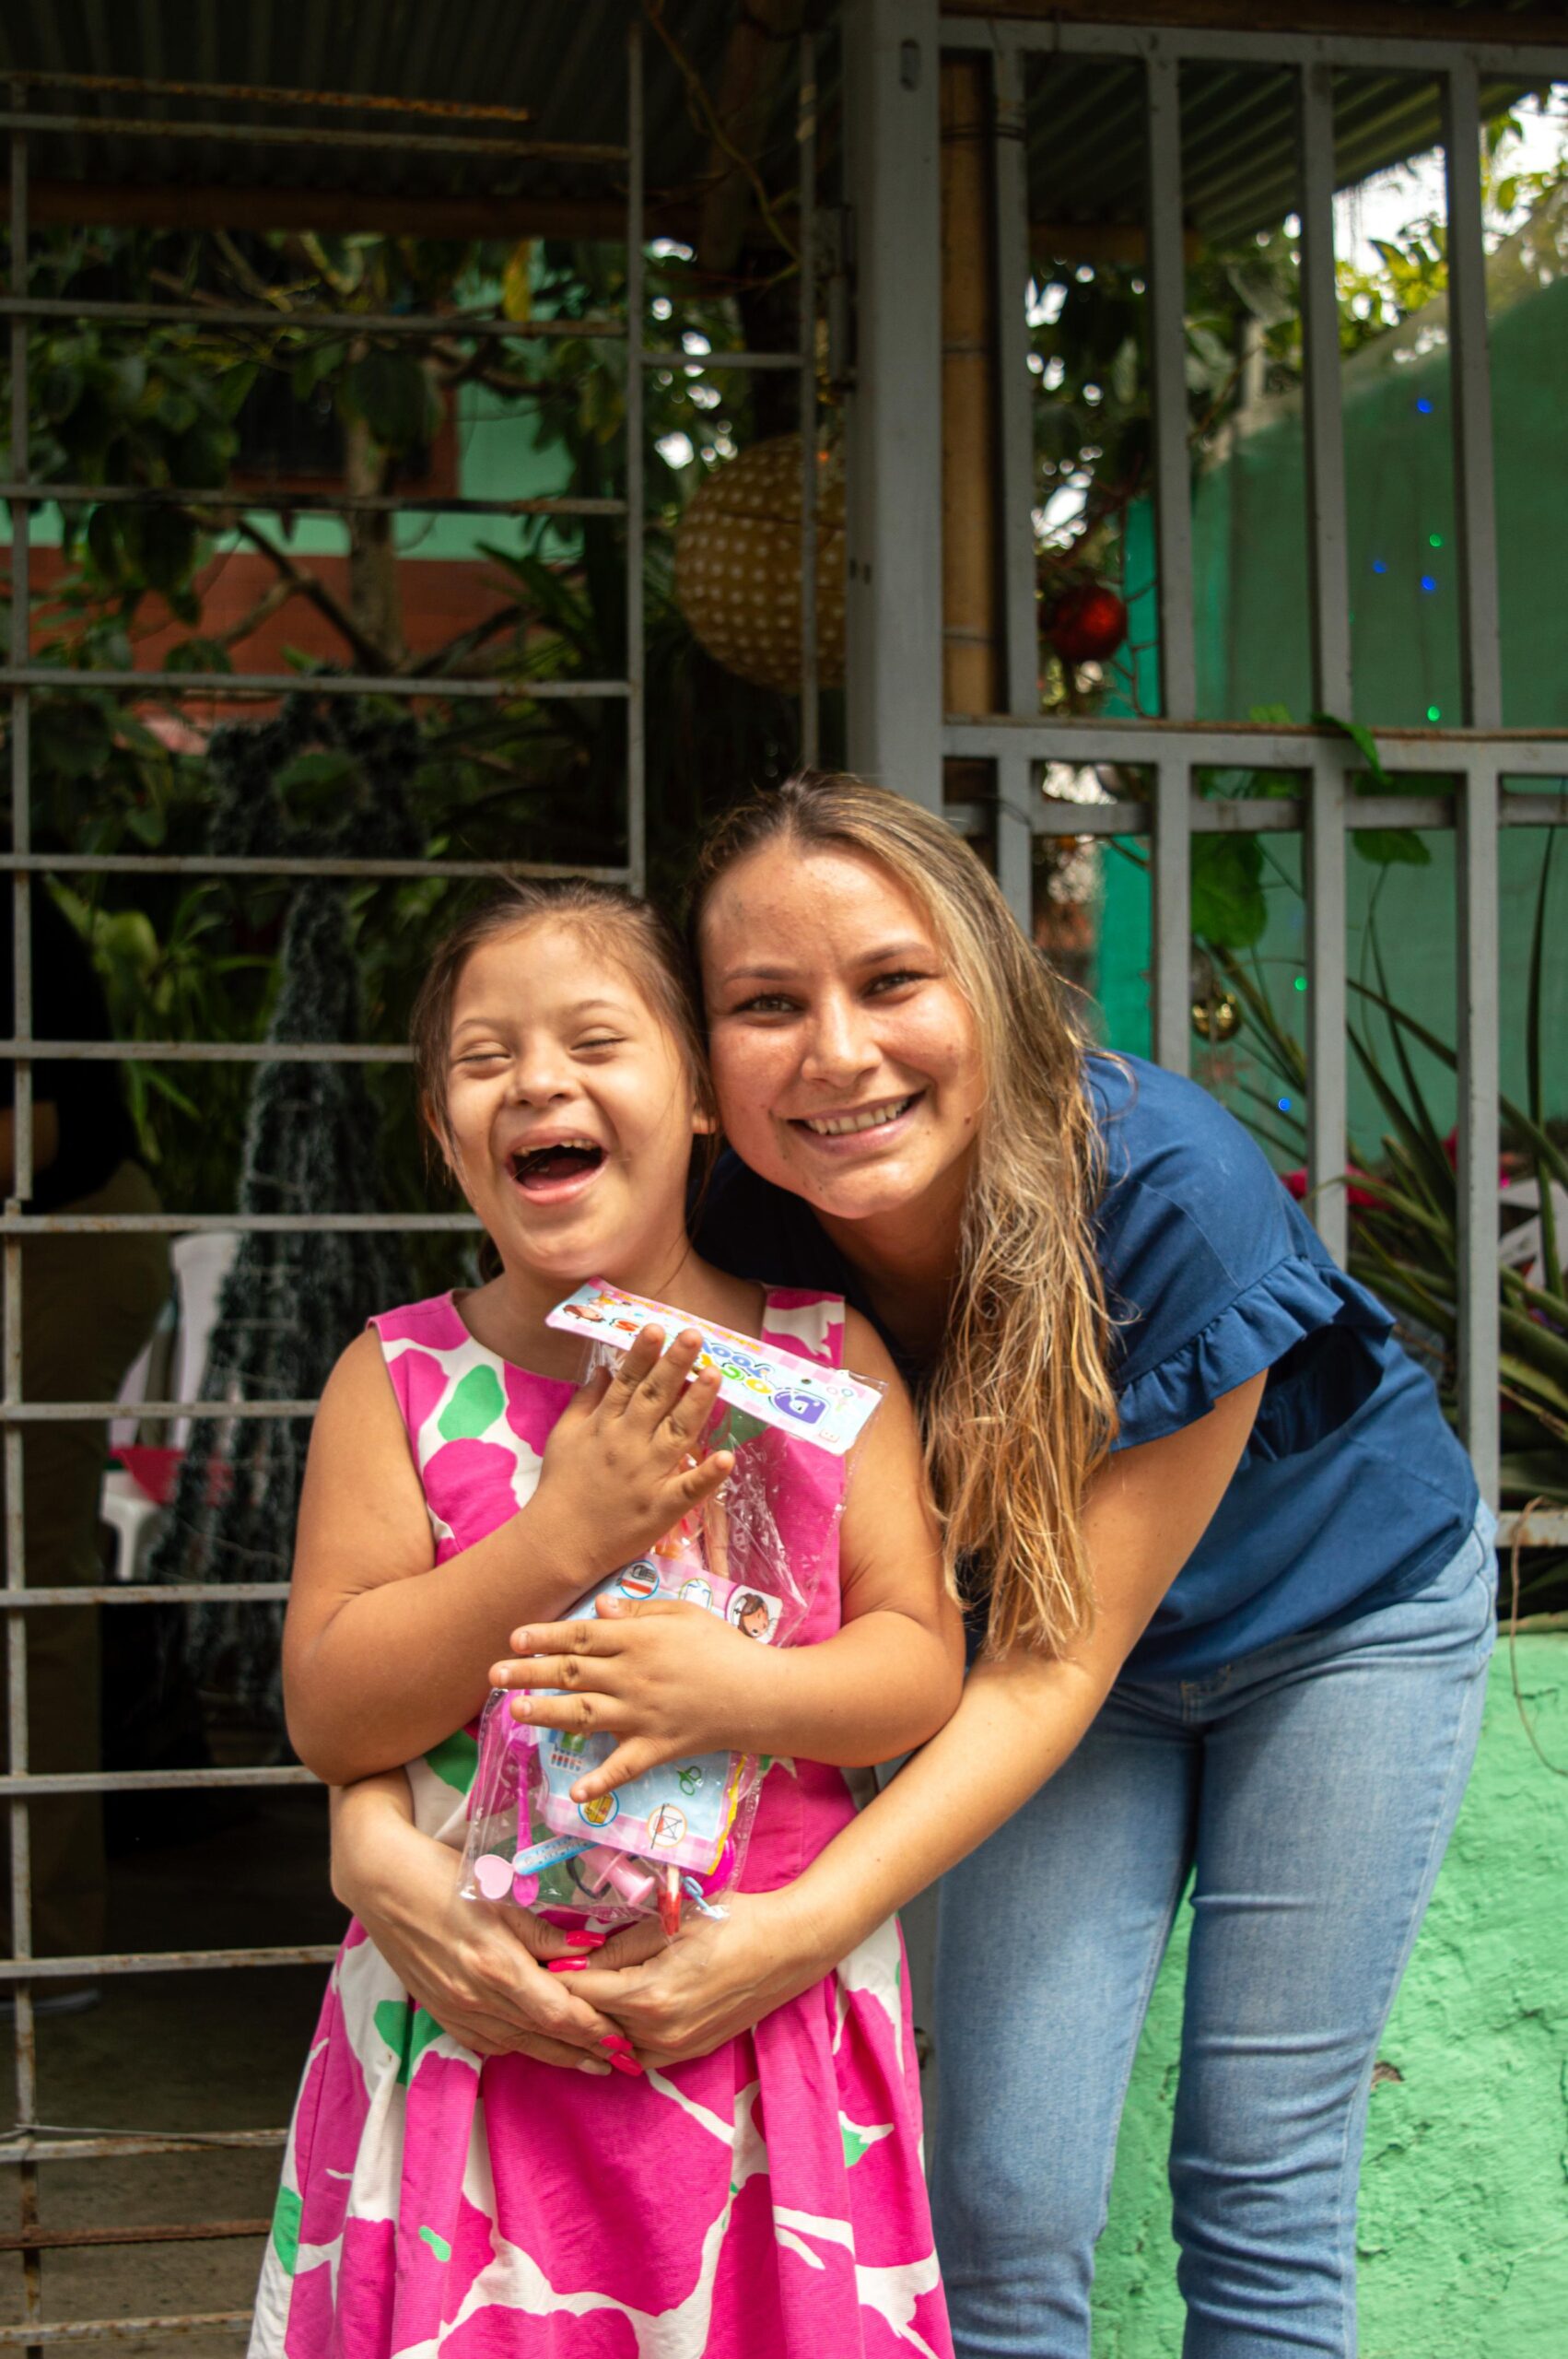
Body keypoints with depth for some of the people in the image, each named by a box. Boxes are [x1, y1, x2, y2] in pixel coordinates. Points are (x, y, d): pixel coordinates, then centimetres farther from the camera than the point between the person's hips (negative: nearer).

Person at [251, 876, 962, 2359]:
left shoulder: (823, 1358, 1)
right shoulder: (399, 1378, -1)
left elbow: (923, 1663, -1)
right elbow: (327, 1714, -7)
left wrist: (746, 1691, -21)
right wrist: (561, 1537, -19)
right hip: (477, 2018, 0)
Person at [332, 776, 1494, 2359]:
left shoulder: (1169, 1189, -34)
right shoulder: (749, 1249, -23)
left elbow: (1058, 1661, -31)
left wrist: (809, 1925, -42)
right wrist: (371, 1807, -39)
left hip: (1345, 1612, -2)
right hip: (1069, 1643, 3)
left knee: (1259, 2186, 0)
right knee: (1007, 2208, -4)